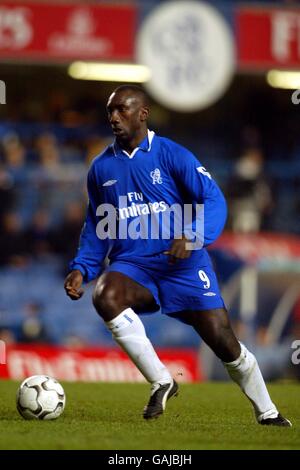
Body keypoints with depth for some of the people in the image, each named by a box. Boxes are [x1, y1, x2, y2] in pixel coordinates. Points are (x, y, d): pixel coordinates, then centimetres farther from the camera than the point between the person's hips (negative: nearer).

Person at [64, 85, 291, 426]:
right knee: (105, 296, -32)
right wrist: (81, 269, 4)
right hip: (131, 266, 2)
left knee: (222, 341, -5)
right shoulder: (101, 168, 9)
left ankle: (266, 411, 21)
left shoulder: (172, 155, -3)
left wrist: (191, 237, -27)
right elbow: (96, 227, 19)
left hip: (183, 265, -2)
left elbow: (214, 201, -9)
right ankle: (160, 382, -19)